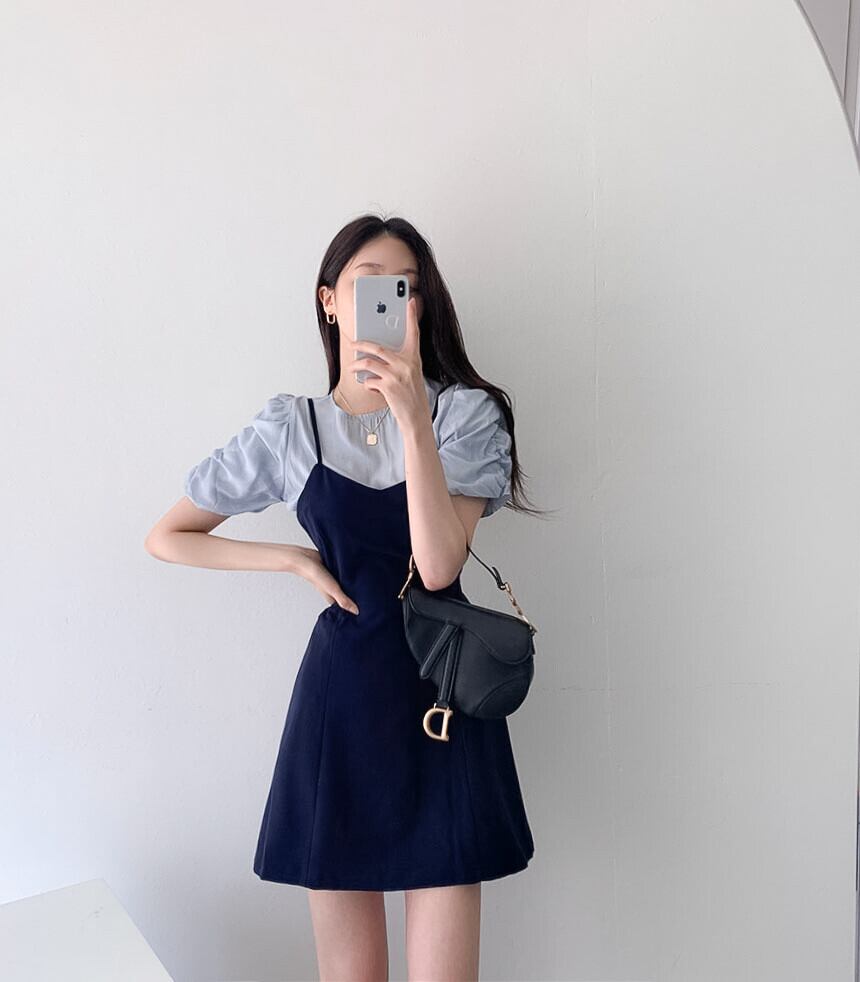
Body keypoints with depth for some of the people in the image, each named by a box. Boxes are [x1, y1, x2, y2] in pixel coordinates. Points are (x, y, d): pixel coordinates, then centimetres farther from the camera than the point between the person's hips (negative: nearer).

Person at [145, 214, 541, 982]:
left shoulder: (464, 412, -2)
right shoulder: (288, 430, 3)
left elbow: (438, 563, -16)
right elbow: (166, 538, 9)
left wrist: (413, 417, -25)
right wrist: (298, 559, -2)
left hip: (442, 693, -1)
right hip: (340, 693, 1)